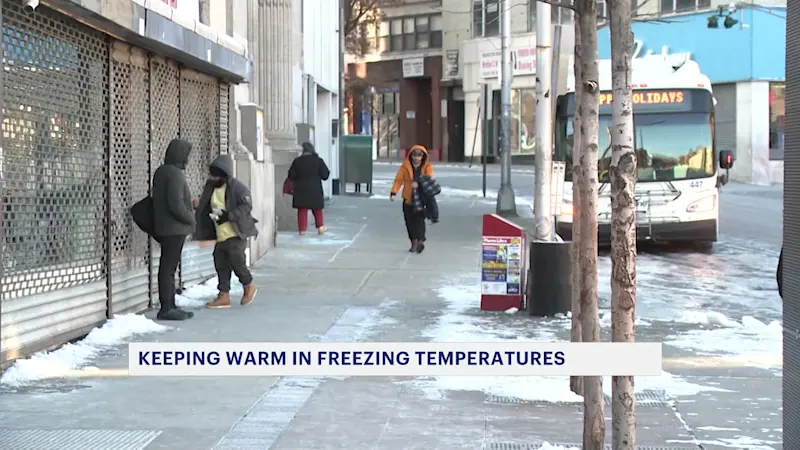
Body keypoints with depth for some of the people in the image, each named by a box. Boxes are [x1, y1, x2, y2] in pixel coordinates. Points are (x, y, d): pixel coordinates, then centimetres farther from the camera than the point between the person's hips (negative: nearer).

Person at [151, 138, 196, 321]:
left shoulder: (161, 172, 13)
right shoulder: (175, 174, -17)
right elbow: (176, 205, -24)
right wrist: (191, 218, -8)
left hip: (164, 228, 10)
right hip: (174, 228, -10)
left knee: (168, 267, 13)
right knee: (168, 268, -7)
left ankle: (170, 306, 20)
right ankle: (166, 308, -4)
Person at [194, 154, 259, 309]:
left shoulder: (236, 187, -11)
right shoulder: (211, 188, 12)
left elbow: (247, 206, -16)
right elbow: (207, 208, 23)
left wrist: (228, 215, -22)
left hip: (235, 233, -7)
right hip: (220, 235, 8)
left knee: (236, 261, -6)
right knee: (221, 263, 5)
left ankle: (249, 286, 19)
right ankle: (224, 296, 10)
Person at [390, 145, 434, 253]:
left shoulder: (427, 167, 1)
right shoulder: (405, 166, 3)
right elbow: (398, 179, -1)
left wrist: (419, 183, -32)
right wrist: (393, 192, -15)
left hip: (422, 198, -2)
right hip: (408, 198, 2)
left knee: (419, 219, -15)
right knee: (410, 222, 7)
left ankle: (420, 240, -18)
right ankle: (414, 243, 20)